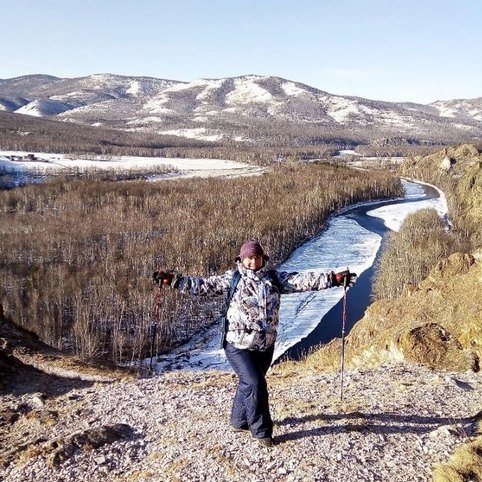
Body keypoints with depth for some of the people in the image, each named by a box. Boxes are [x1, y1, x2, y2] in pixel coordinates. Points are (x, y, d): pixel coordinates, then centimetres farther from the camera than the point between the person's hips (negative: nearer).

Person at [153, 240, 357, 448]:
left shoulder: (274, 278, 2)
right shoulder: (232, 279, -5)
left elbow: (301, 280, -6)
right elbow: (204, 285, -8)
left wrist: (333, 279, -15)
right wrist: (175, 280, -18)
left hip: (265, 346, 4)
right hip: (239, 345, -4)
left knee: (249, 383, 18)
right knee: (255, 384, -10)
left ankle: (239, 421, 40)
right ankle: (262, 431, 8)